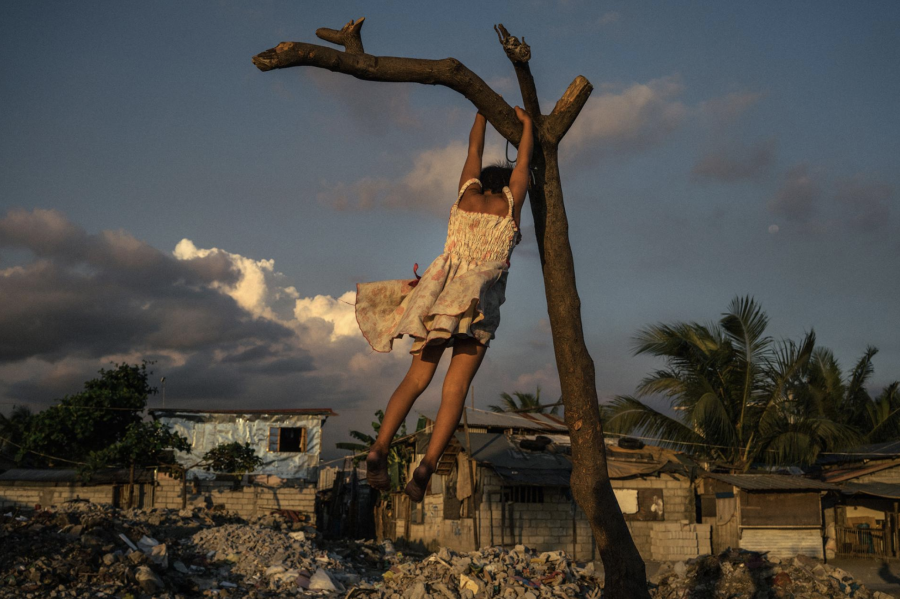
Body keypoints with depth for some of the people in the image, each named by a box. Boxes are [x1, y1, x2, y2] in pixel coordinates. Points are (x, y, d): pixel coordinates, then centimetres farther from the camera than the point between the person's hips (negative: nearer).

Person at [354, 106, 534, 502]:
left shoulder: (467, 194, 16)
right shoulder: (510, 204, 10)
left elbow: (474, 149, 32)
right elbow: (524, 161, 25)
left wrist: (482, 112, 46)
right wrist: (526, 123, 41)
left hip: (439, 291, 3)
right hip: (480, 299, -3)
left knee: (417, 378, 4)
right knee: (456, 387, -8)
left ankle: (380, 447, -16)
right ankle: (427, 464, -25)